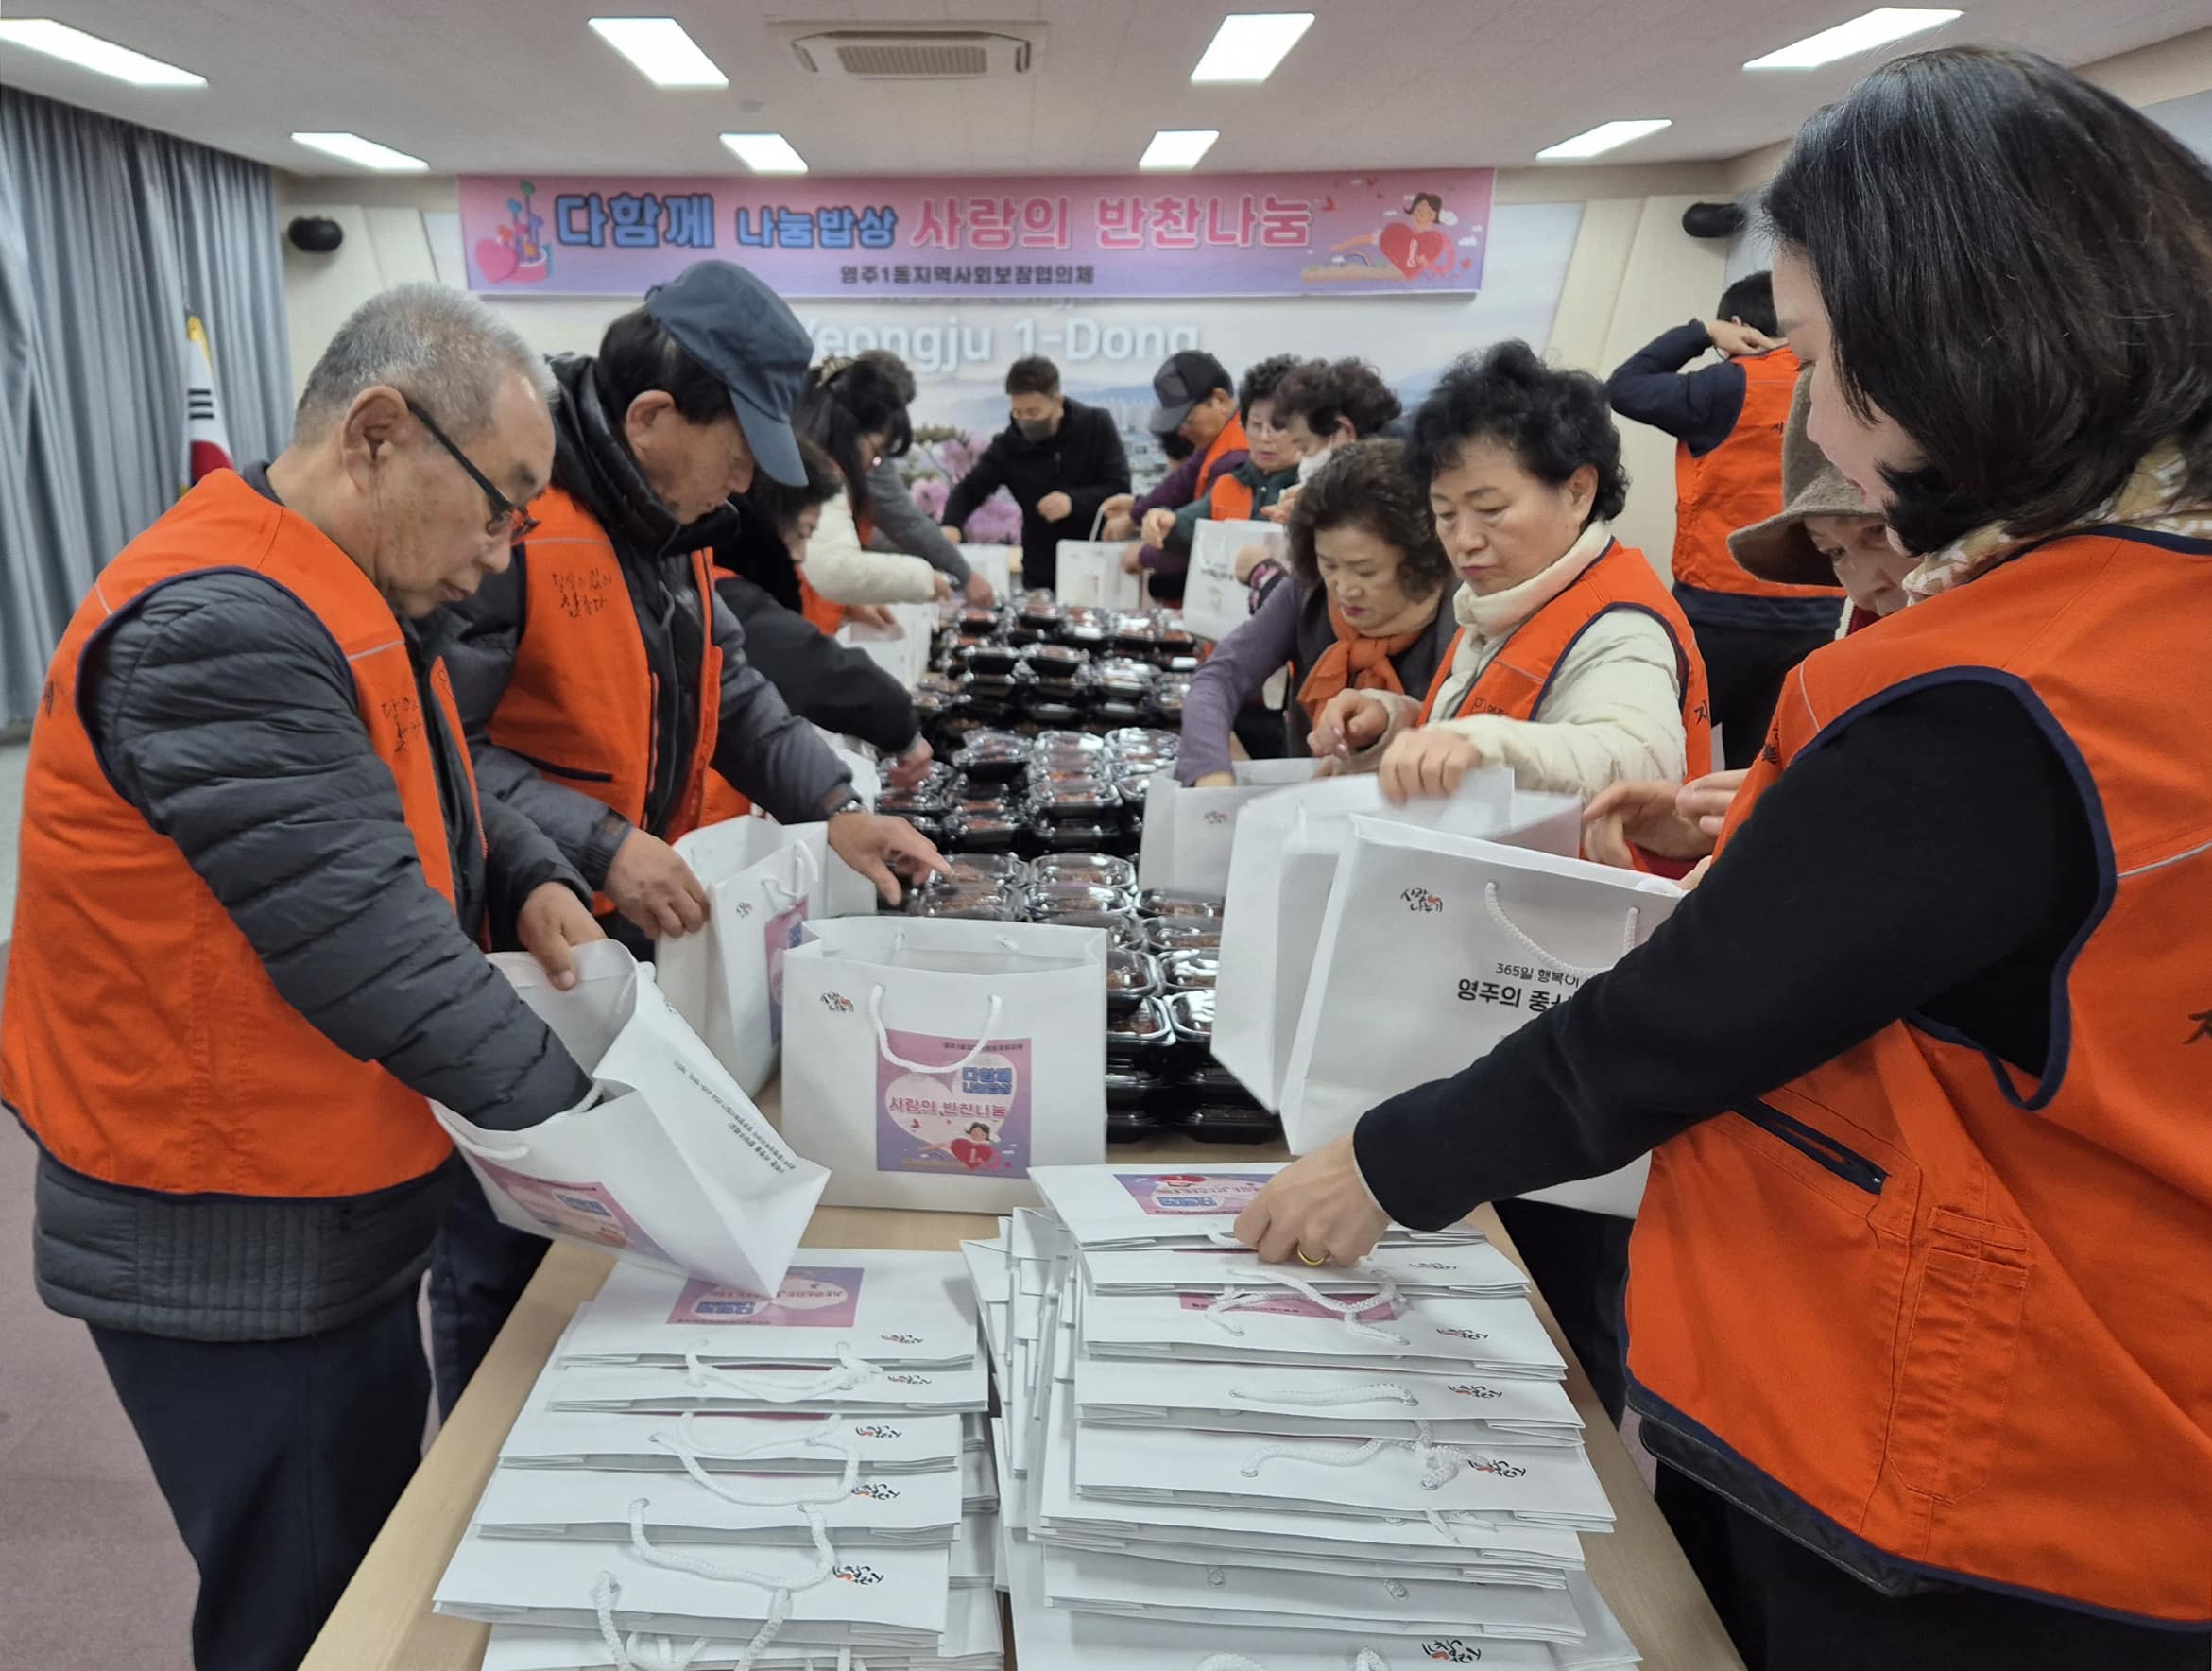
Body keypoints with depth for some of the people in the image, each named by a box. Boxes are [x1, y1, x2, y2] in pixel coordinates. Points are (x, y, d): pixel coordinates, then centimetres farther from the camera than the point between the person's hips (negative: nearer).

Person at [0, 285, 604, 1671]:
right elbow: (364, 942, -30)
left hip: (338, 1221, 9)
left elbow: (434, 792, 17)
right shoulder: (219, 630, -25)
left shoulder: (349, 605, 6)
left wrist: (532, 883, -4)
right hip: (235, 1260, -9)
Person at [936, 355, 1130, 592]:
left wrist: (1073, 501, -27)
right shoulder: (1008, 443, -2)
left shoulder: (1097, 425, -7)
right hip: (1041, 575, 2)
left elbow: (1121, 489, -10)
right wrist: (951, 525, -23)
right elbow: (970, 488, -1)